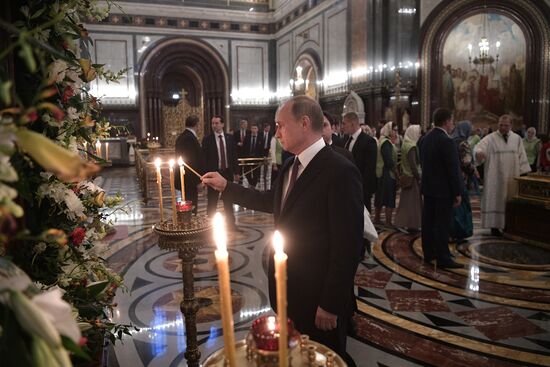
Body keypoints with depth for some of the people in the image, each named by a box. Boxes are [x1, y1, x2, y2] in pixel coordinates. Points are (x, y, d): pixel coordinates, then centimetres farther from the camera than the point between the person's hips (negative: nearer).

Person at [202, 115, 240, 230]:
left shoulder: (229, 138, 4)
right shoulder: (207, 139, -6)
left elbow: (234, 155, 7)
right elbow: (204, 158, -7)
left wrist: (236, 172, 4)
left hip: (227, 172, 3)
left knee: (228, 200, 13)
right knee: (212, 201, 5)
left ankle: (231, 224, 24)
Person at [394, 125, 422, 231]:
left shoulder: (405, 145, 9)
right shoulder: (412, 147, -17)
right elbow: (413, 164, -22)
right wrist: (419, 178, -18)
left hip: (405, 176, 9)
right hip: (412, 178, -9)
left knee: (406, 201, 15)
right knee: (413, 201, 0)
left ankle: (402, 221, 22)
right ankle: (412, 224, 8)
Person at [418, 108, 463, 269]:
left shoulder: (424, 139, 6)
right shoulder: (446, 141, -18)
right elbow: (453, 169, -17)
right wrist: (457, 192, -11)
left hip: (427, 187, 8)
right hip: (443, 189, -8)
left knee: (428, 222, 12)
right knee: (442, 224, -2)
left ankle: (428, 254, 22)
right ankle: (443, 259, 4)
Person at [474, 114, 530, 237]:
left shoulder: (517, 139, 6)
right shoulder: (490, 138, -6)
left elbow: (522, 157, 9)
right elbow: (480, 146, -23)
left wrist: (524, 173, 6)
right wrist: (479, 152, -47)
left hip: (512, 177, 4)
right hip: (495, 177, -4)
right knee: (495, 200, 1)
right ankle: (495, 225, 9)